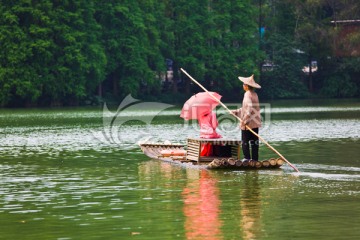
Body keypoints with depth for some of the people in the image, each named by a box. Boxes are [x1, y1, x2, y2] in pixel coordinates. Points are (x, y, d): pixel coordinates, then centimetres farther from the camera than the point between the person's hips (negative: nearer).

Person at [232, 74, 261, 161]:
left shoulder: (248, 94, -14)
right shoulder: (254, 94, 14)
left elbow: (249, 108, -25)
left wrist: (245, 120, -24)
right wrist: (237, 112, 25)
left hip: (248, 122, -8)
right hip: (256, 122, 8)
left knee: (245, 141, -2)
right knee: (254, 141, 9)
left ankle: (247, 158, -5)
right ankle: (255, 159, 11)